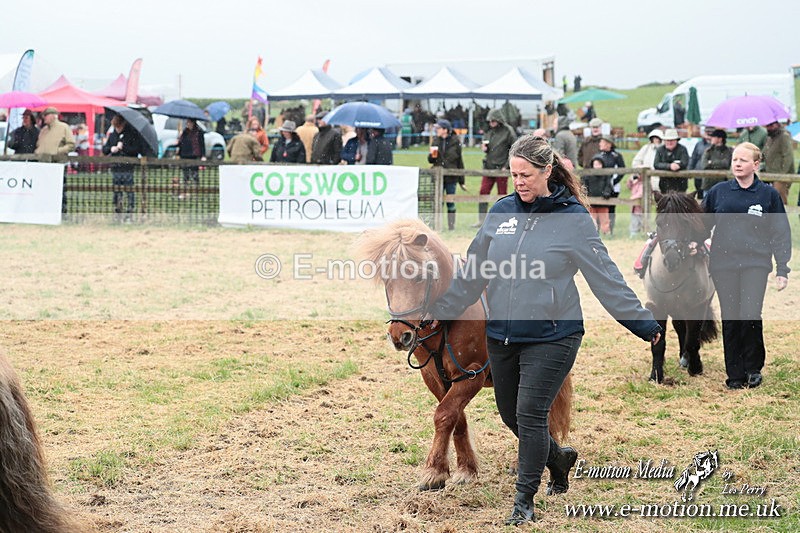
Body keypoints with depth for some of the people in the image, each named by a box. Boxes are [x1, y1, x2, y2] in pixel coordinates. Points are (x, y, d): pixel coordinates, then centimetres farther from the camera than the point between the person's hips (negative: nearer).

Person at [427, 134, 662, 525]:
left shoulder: (573, 218, -9)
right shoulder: (502, 212, 3)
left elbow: (605, 277, -6)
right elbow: (473, 272, 13)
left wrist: (642, 323, -7)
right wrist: (440, 310, 16)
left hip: (551, 336, -5)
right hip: (501, 334, 5)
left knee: (530, 415, -8)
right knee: (510, 414, 14)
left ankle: (524, 500, 9)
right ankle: (558, 458, 41)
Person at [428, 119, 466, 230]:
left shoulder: (455, 142, -3)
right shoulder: (436, 142, 7)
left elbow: (460, 161, 1)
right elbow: (430, 160, 14)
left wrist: (461, 181, 1)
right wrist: (432, 155, -11)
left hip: (451, 177, -3)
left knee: (451, 202, 3)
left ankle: (451, 225, 12)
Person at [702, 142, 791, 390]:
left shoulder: (768, 194, 6)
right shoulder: (718, 192, 8)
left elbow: (781, 233, 8)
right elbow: (703, 224, 17)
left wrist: (782, 269, 3)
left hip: (756, 263, -2)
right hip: (723, 263, 2)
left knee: (750, 316, -15)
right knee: (730, 320, 0)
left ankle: (754, 367, 6)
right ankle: (735, 374, 11)